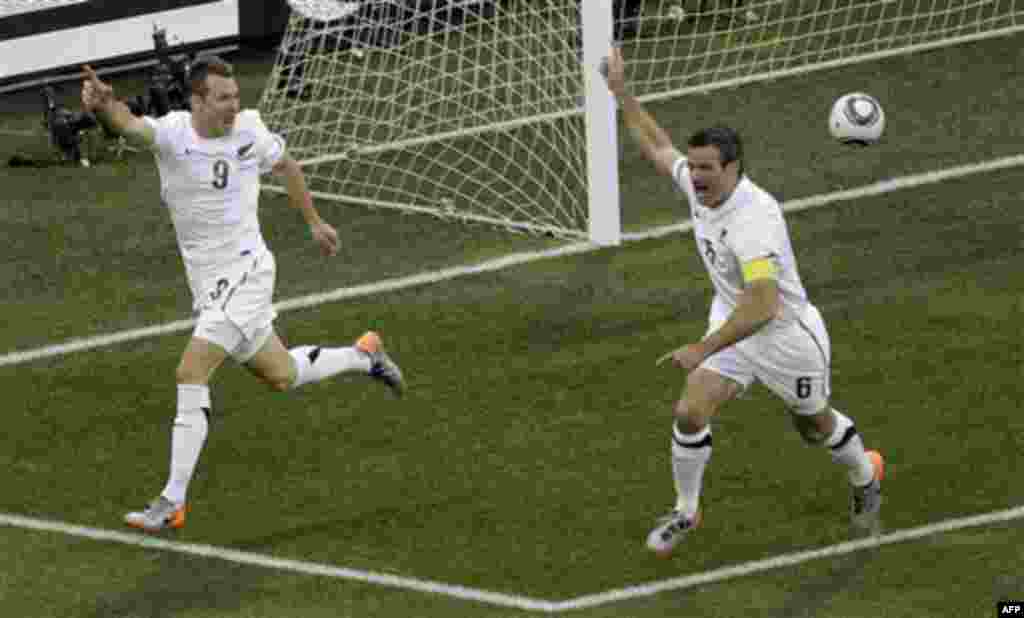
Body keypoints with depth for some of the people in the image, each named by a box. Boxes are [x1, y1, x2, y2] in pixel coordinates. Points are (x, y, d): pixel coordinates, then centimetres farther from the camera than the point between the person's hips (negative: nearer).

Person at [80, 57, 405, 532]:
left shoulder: (248, 129, -9)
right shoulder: (171, 133, -11)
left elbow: (284, 165, 13)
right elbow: (130, 126, -34)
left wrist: (314, 221, 21)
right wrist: (103, 105, -56)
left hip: (244, 271, -4)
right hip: (207, 281, 4)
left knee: (190, 374, -17)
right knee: (280, 376, 20)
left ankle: (172, 502, -14)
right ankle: (364, 356, 49)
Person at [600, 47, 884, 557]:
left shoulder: (754, 219, -39)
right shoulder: (698, 183, -15)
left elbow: (763, 306, -46)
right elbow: (656, 146, 8)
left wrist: (704, 350, -49)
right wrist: (621, 92, 6)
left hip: (785, 333, -6)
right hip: (732, 321, 6)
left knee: (814, 424, 19)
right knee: (690, 413, -8)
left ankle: (865, 476, 50)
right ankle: (685, 513, 13)